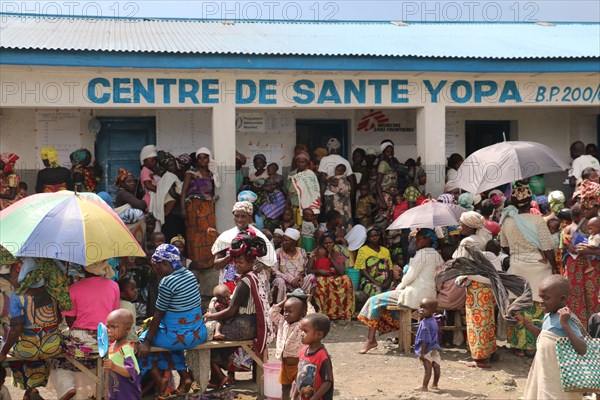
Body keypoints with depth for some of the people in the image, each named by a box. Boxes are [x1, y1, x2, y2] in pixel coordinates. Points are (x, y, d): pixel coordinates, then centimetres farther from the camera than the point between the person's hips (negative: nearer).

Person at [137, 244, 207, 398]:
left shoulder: (167, 282, -18)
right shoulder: (190, 275, 6)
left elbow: (158, 314, -14)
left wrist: (147, 341, -8)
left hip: (180, 337, -8)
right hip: (199, 334, 8)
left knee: (143, 338, 15)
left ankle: (159, 379, 10)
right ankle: (185, 376, 24)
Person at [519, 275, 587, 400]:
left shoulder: (567, 319, -21)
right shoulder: (548, 316, 5)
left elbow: (582, 349, -30)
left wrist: (565, 324, -36)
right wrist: (526, 323, 12)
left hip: (557, 376, -9)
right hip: (543, 370, 9)